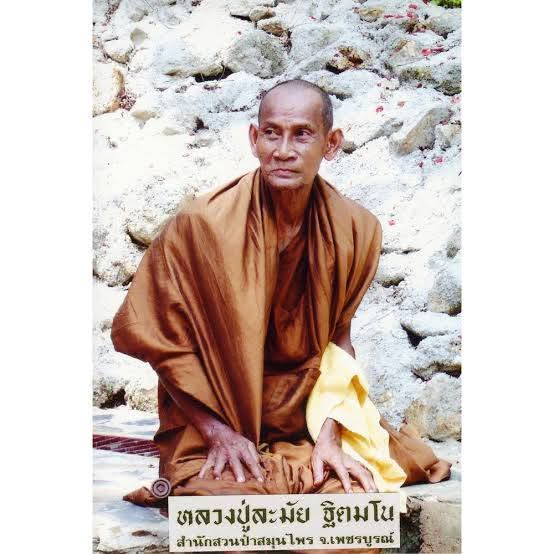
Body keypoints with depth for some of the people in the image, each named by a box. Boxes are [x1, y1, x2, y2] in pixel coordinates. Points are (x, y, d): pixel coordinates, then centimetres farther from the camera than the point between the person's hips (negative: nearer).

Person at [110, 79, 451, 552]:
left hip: (310, 420, 4)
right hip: (213, 432, -3)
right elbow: (154, 336, -9)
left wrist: (330, 436, -8)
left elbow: (338, 337, 3)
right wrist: (218, 432, -11)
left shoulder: (353, 229, -6)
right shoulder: (203, 224, -16)